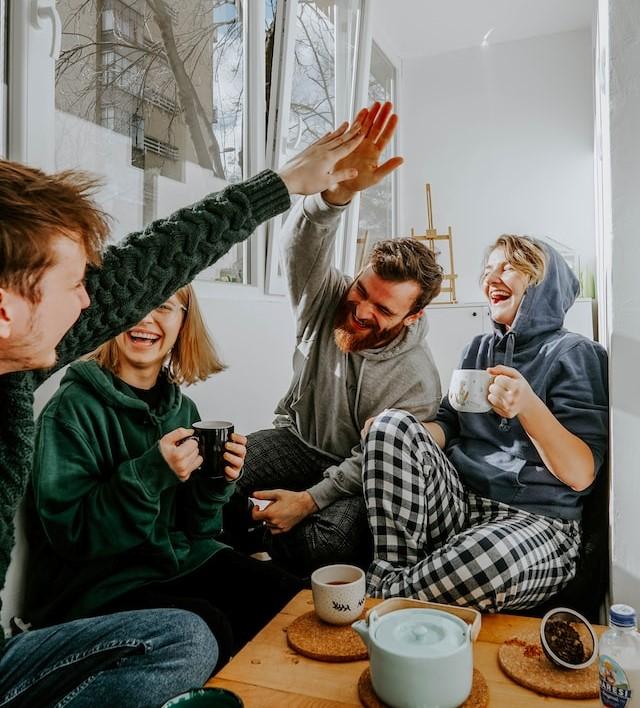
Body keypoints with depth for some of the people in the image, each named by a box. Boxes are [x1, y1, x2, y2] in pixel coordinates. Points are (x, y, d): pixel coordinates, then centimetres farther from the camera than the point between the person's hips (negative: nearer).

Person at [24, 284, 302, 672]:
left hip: (183, 559, 5)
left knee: (289, 597, -11)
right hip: (98, 583, -5)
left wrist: (216, 481, -13)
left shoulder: (182, 408, 4)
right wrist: (150, 474, -27)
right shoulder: (73, 408, -13)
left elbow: (194, 529, 7)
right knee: (208, 629, -28)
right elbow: (68, 531, -16)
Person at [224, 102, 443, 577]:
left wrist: (310, 500, -27)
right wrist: (341, 190, -49)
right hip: (296, 437, 3)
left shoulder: (417, 381, -19)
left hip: (351, 473, -2)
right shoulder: (326, 298, -11)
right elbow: (304, 245, -30)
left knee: (331, 541, -33)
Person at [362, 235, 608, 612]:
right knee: (392, 423, -18)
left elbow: (581, 475, -10)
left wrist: (528, 406, -27)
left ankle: (391, 597, -10)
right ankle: (390, 577, -17)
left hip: (537, 522, -4)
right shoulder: (479, 348, 15)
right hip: (457, 503, 5)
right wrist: (395, 434, -10)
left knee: (492, 556, -39)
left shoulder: (573, 353, -3)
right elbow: (447, 426, 11)